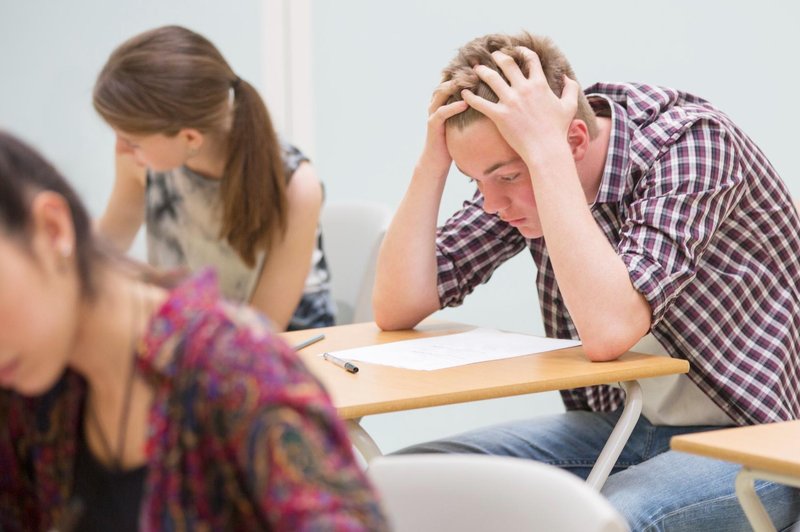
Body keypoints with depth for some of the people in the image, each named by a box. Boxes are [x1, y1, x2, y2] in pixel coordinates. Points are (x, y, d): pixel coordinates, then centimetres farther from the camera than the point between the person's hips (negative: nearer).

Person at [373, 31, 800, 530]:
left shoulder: (691, 144, -22)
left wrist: (545, 149, -32)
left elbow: (606, 332, -36)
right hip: (620, 423, 6)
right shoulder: (518, 170, -3)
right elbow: (396, 309, -4)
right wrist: (434, 157, -15)